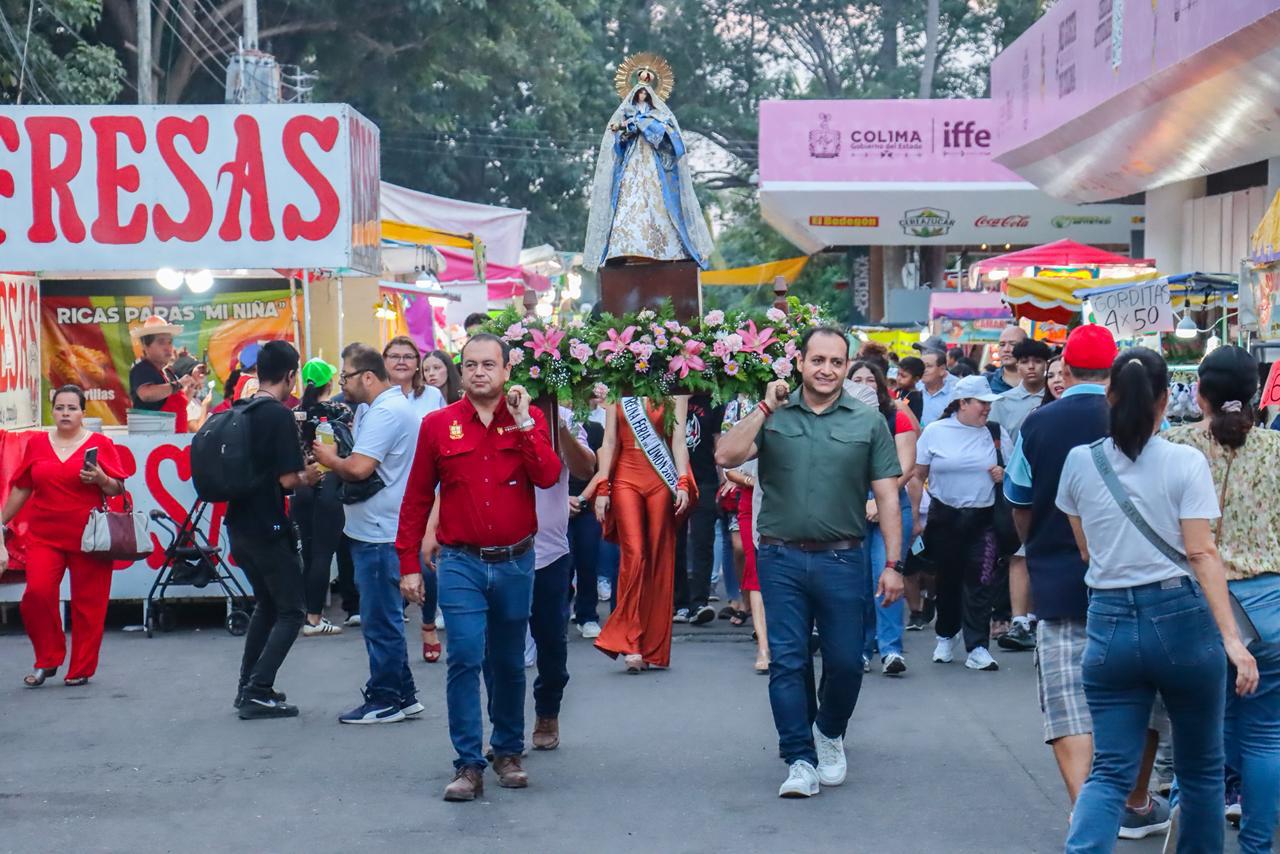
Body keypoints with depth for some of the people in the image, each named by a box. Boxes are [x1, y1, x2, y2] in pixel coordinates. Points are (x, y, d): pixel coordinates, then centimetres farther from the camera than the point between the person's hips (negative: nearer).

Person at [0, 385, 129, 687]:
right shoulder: (37, 443, 9)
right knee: (37, 593, -14)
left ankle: (81, 670, 15)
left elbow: (118, 489, 5)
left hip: (88, 537, -1)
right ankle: (47, 660, 5)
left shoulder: (100, 444, 2)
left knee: (87, 604, 2)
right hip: (44, 535, 2)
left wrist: (100, 478, -15)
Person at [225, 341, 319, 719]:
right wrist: (307, 477, 2)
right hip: (268, 528, -8)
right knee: (290, 612, 2)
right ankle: (259, 692, -6)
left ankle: (248, 686, 22)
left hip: (239, 525, 8)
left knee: (267, 604, 22)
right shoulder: (280, 416, -15)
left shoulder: (237, 414, 8)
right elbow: (287, 479, -19)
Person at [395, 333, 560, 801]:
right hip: (461, 563, -1)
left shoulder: (529, 420, 3)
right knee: (465, 659, -11)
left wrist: (523, 422, -17)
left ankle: (509, 753, 29)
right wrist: (409, 565, 2)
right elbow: (416, 499, 4)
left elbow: (548, 477, -14)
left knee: (509, 663, 13)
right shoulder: (438, 424, 0)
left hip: (515, 561, 2)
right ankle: (468, 766, -4)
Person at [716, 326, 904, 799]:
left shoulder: (869, 421, 3)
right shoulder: (773, 416, 4)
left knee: (845, 662, 6)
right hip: (781, 559, 0)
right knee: (787, 662, 1)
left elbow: (887, 497, 2)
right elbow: (726, 457, -9)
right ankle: (800, 761, 10)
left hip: (842, 560, 0)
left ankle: (829, 733, 34)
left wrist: (893, 564, -3)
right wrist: (765, 406, -8)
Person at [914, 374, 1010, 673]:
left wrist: (1004, 474, -8)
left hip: (983, 517, 0)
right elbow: (918, 474, 4)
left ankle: (977, 647, -6)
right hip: (944, 517, 0)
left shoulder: (996, 432, 5)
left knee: (980, 582, -8)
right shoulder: (935, 431, 1)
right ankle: (946, 637, 30)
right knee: (948, 579, 11)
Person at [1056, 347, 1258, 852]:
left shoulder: (1079, 462, 2)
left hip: (1109, 622, 2)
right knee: (1200, 768, 15)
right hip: (1181, 619, -2)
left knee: (1111, 771, 3)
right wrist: (1232, 638, -14)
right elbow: (1202, 554, -13)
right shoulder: (1185, 463, -7)